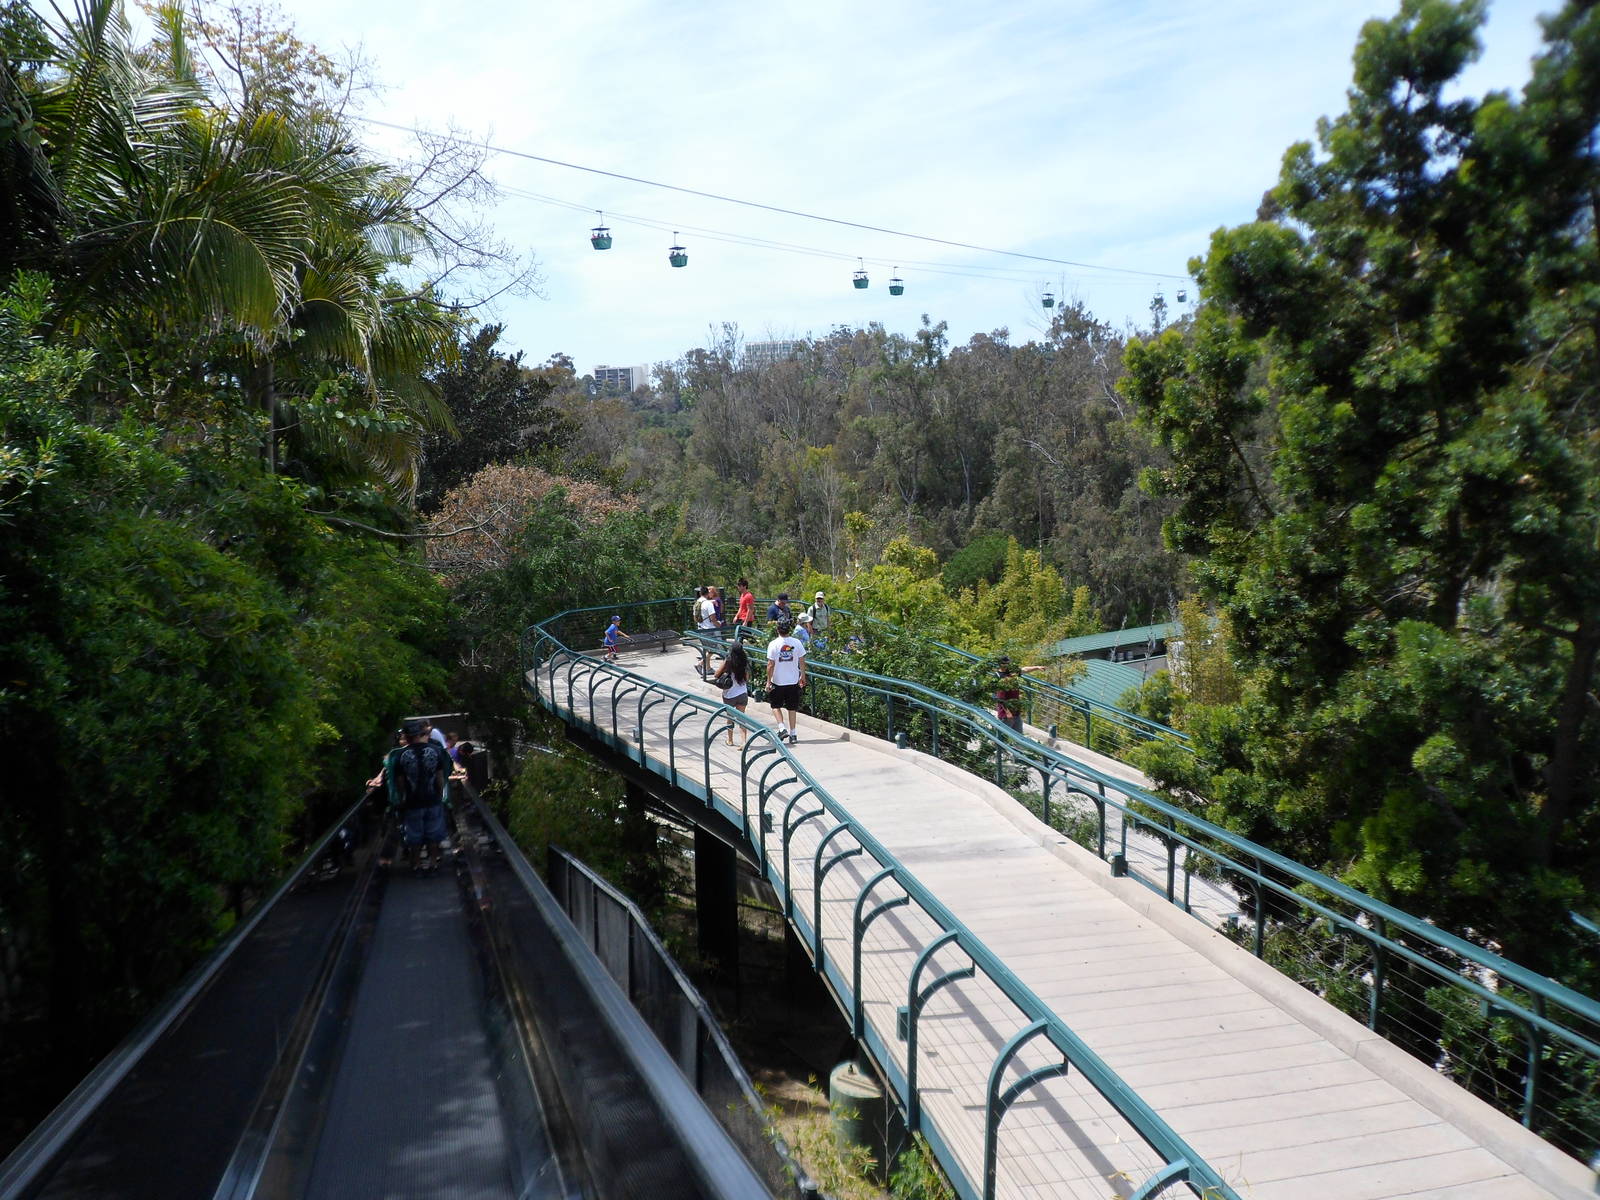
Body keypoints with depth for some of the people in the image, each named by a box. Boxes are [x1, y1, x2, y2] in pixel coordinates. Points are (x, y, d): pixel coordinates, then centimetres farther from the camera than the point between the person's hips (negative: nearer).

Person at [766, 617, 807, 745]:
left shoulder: (773, 644, -12)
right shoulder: (797, 643, -5)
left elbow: (770, 665, -12)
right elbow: (802, 662, 0)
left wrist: (768, 681, -4)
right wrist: (802, 677, 14)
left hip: (777, 681, -2)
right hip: (793, 681, 2)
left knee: (776, 706, 15)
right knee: (792, 708, 12)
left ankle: (782, 728, -2)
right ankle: (793, 734, 14)